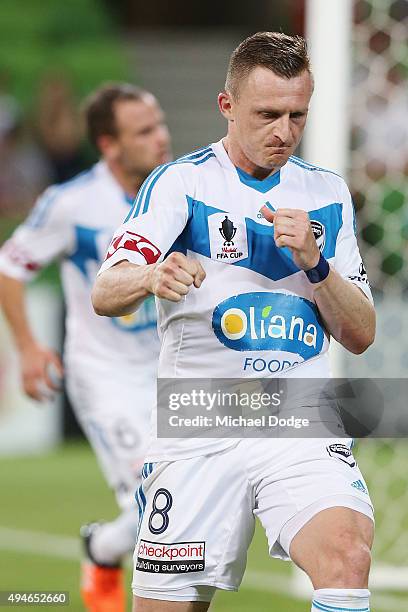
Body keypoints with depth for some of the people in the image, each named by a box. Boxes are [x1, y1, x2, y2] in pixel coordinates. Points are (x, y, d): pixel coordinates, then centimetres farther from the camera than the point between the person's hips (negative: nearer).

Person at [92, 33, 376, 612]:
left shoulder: (328, 193, 11)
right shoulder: (180, 180, 0)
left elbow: (361, 335, 10)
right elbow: (105, 294, -13)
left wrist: (314, 263, -9)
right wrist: (152, 276, -36)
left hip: (302, 429, 1)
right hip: (197, 430, -1)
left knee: (347, 555, -29)